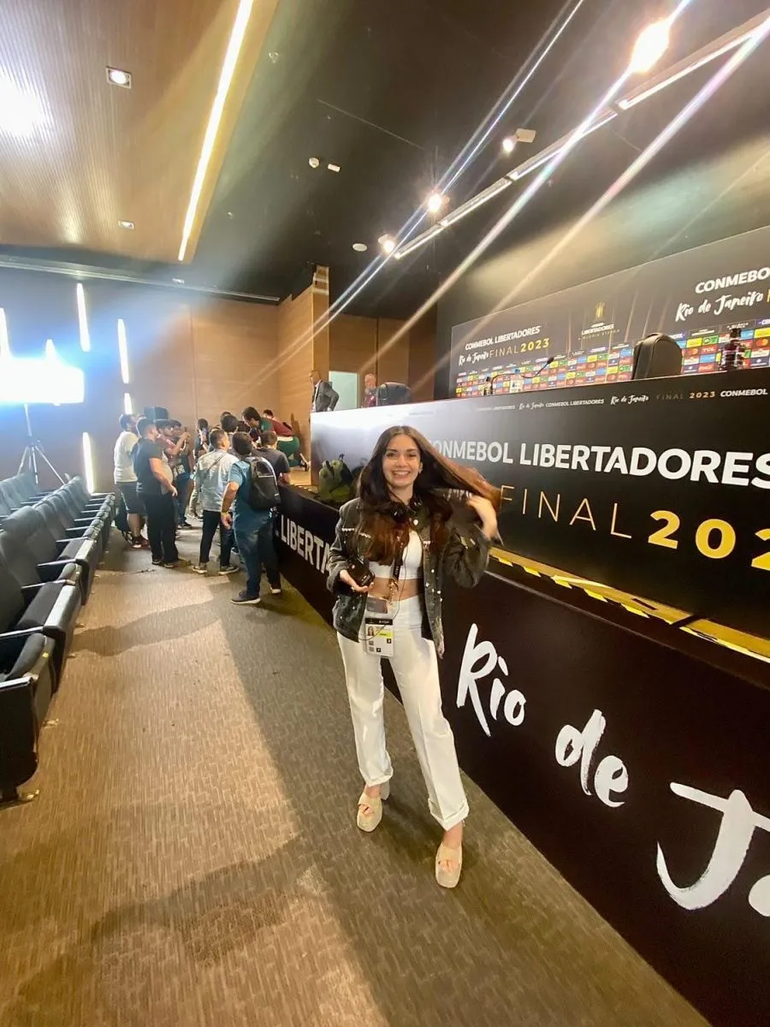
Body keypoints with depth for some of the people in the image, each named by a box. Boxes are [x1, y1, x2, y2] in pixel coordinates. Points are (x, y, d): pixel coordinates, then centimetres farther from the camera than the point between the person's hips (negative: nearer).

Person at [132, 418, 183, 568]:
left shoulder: (138, 446, 10)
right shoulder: (153, 446, -18)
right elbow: (157, 471, -27)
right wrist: (171, 486, -17)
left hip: (144, 489, 9)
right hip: (157, 491, -9)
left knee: (153, 523, 14)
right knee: (168, 525, -1)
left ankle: (157, 556, 21)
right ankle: (171, 558, 3)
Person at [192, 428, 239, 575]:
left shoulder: (203, 459, -2)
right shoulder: (231, 460, -16)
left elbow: (197, 483, 4)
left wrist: (200, 498, 20)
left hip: (208, 504, 4)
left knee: (207, 535, 16)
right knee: (226, 536, 9)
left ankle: (202, 564, 23)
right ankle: (224, 566, 18)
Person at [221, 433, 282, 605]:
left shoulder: (238, 466, -19)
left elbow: (232, 488, -37)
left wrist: (224, 511, -26)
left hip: (246, 520, -6)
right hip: (266, 515, 6)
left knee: (250, 557, 6)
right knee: (268, 551, 20)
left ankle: (252, 594, 19)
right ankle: (275, 584, 34)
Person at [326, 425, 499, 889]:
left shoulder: (438, 514, -10)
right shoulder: (356, 511, -8)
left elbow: (467, 575, -12)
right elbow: (337, 557, 5)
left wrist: (485, 530, -25)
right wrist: (345, 576, -16)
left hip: (412, 625, -2)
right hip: (360, 621, 2)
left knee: (429, 719, 3)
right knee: (365, 705, 20)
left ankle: (453, 823, 23)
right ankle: (376, 781, 47)